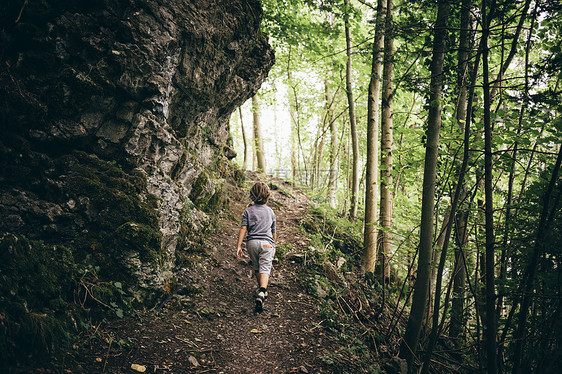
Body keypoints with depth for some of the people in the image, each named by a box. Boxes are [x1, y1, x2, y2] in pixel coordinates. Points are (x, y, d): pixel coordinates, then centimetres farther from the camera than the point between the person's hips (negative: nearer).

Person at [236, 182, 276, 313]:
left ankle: (261, 290, 36)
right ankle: (261, 292, -29)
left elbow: (243, 229, -3)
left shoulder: (248, 211, 8)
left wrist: (239, 246, -6)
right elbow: (274, 232, 21)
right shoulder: (270, 211, 14)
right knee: (265, 269, -8)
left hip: (252, 242, 1)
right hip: (267, 243, -1)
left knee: (256, 268, 19)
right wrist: (274, 246, 34)